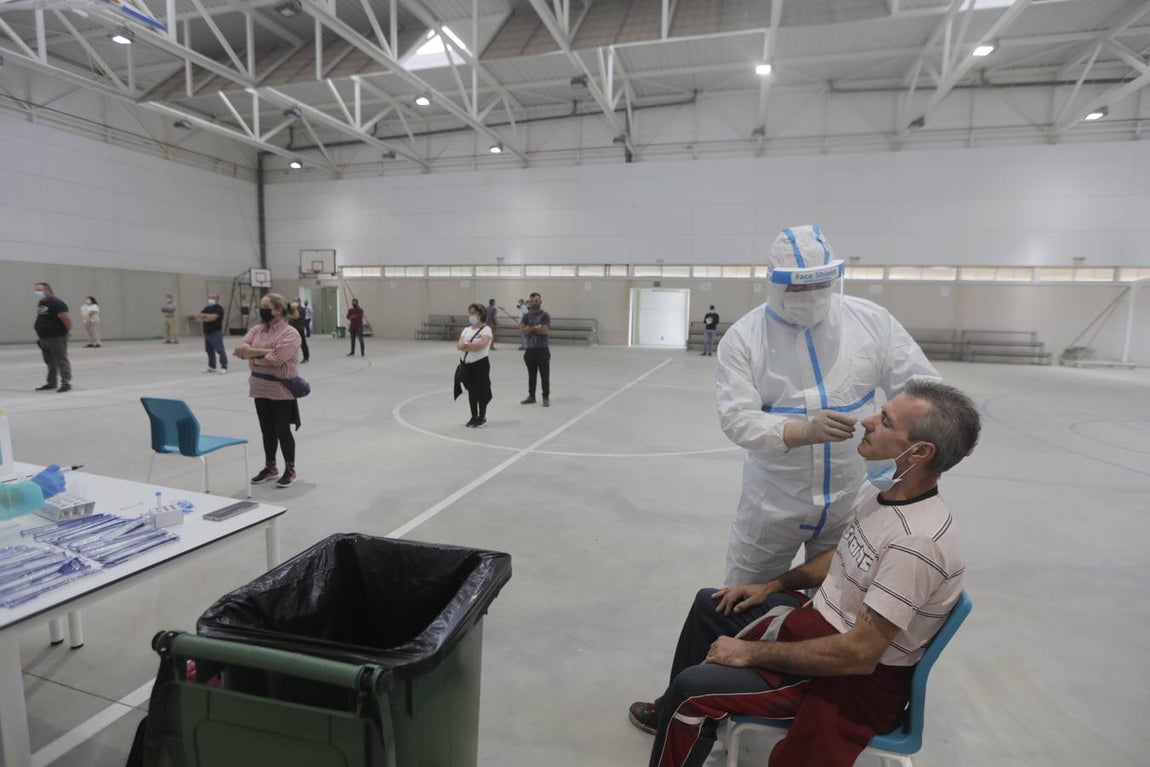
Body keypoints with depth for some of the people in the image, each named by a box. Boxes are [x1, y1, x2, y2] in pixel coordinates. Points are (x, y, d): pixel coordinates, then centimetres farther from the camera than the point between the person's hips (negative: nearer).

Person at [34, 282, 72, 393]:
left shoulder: (56, 303, -16)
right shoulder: (40, 303, 13)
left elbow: (66, 319, -21)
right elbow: (41, 319, 25)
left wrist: (68, 331, -10)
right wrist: (40, 335, 22)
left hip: (57, 338, -9)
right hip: (44, 338, 9)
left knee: (62, 361, -5)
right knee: (50, 362, 16)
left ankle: (66, 383, -2)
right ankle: (51, 383, 24)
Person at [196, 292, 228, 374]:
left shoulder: (218, 308, -6)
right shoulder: (206, 308, 17)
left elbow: (213, 317, -20)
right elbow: (200, 317, 6)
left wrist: (204, 315, -9)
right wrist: (206, 319, -12)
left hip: (216, 333, -8)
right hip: (207, 333, 8)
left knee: (220, 350, -11)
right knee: (209, 350, 13)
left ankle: (224, 367, -8)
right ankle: (211, 367, 22)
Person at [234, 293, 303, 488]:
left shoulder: (290, 333, -13)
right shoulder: (256, 330, 9)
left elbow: (275, 359, -23)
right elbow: (240, 349, -4)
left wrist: (254, 359, -7)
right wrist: (265, 351, -17)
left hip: (281, 390, -6)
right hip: (260, 388, 7)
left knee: (282, 430, 1)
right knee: (267, 430, 15)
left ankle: (290, 470, 15)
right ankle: (270, 467, 30)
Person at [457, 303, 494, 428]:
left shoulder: (486, 329, -6)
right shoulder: (466, 330, 11)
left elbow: (482, 344, -23)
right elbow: (459, 345, -3)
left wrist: (467, 345, -12)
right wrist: (474, 345, -19)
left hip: (480, 364, -6)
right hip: (466, 364, 6)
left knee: (481, 391, 1)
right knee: (471, 391, 12)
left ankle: (482, 417, 15)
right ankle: (474, 417, 24)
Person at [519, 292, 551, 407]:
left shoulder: (545, 315, -4)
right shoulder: (526, 316, 8)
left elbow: (545, 330, -18)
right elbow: (521, 329, -6)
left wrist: (529, 329, -8)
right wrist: (535, 327, -15)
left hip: (542, 349, -4)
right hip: (530, 349, 5)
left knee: (544, 375, -1)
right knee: (531, 375, 13)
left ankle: (546, 398, 6)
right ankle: (531, 396, 23)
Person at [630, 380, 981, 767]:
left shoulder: (916, 541, -33)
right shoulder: (884, 491, -3)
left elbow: (858, 655, -31)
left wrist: (750, 653, -22)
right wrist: (771, 585, 8)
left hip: (856, 679, -9)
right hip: (821, 621, 9)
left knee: (693, 686, -19)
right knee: (709, 604, 18)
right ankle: (672, 715, 37)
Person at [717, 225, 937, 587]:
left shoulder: (873, 320, -4)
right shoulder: (743, 337, -10)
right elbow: (736, 418, -18)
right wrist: (804, 432, -34)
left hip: (851, 501, 2)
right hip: (773, 503, -1)